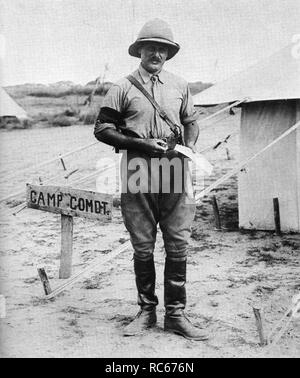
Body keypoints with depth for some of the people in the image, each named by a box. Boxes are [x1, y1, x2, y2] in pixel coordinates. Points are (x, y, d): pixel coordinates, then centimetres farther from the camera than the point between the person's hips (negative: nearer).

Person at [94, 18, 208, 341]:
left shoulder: (179, 86, 15)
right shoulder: (123, 88, 4)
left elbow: (191, 121, 24)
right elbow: (102, 128, 1)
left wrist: (190, 143, 2)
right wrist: (142, 144, -9)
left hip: (175, 170, 2)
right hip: (139, 173, -2)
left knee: (178, 245, 1)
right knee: (142, 247, 6)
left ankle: (175, 314, 12)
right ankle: (146, 311, 20)